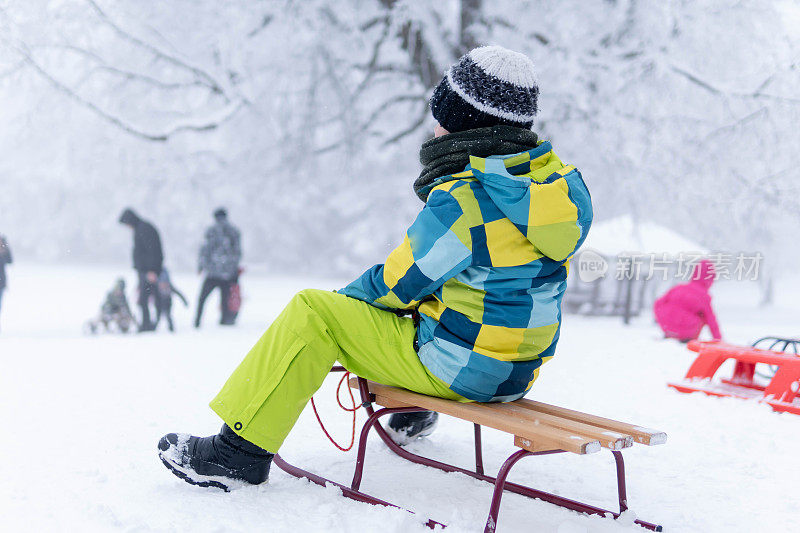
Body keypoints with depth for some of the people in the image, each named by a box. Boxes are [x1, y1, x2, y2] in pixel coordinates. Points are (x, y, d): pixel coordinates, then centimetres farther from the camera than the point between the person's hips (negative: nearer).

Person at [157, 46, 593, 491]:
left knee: (311, 311, -3)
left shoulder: (463, 202, -24)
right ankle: (412, 411, 50)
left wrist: (346, 296, 8)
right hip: (519, 370, 8)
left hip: (458, 369, -8)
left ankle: (242, 451, 1)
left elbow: (399, 284, -13)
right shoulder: (555, 177, 1)